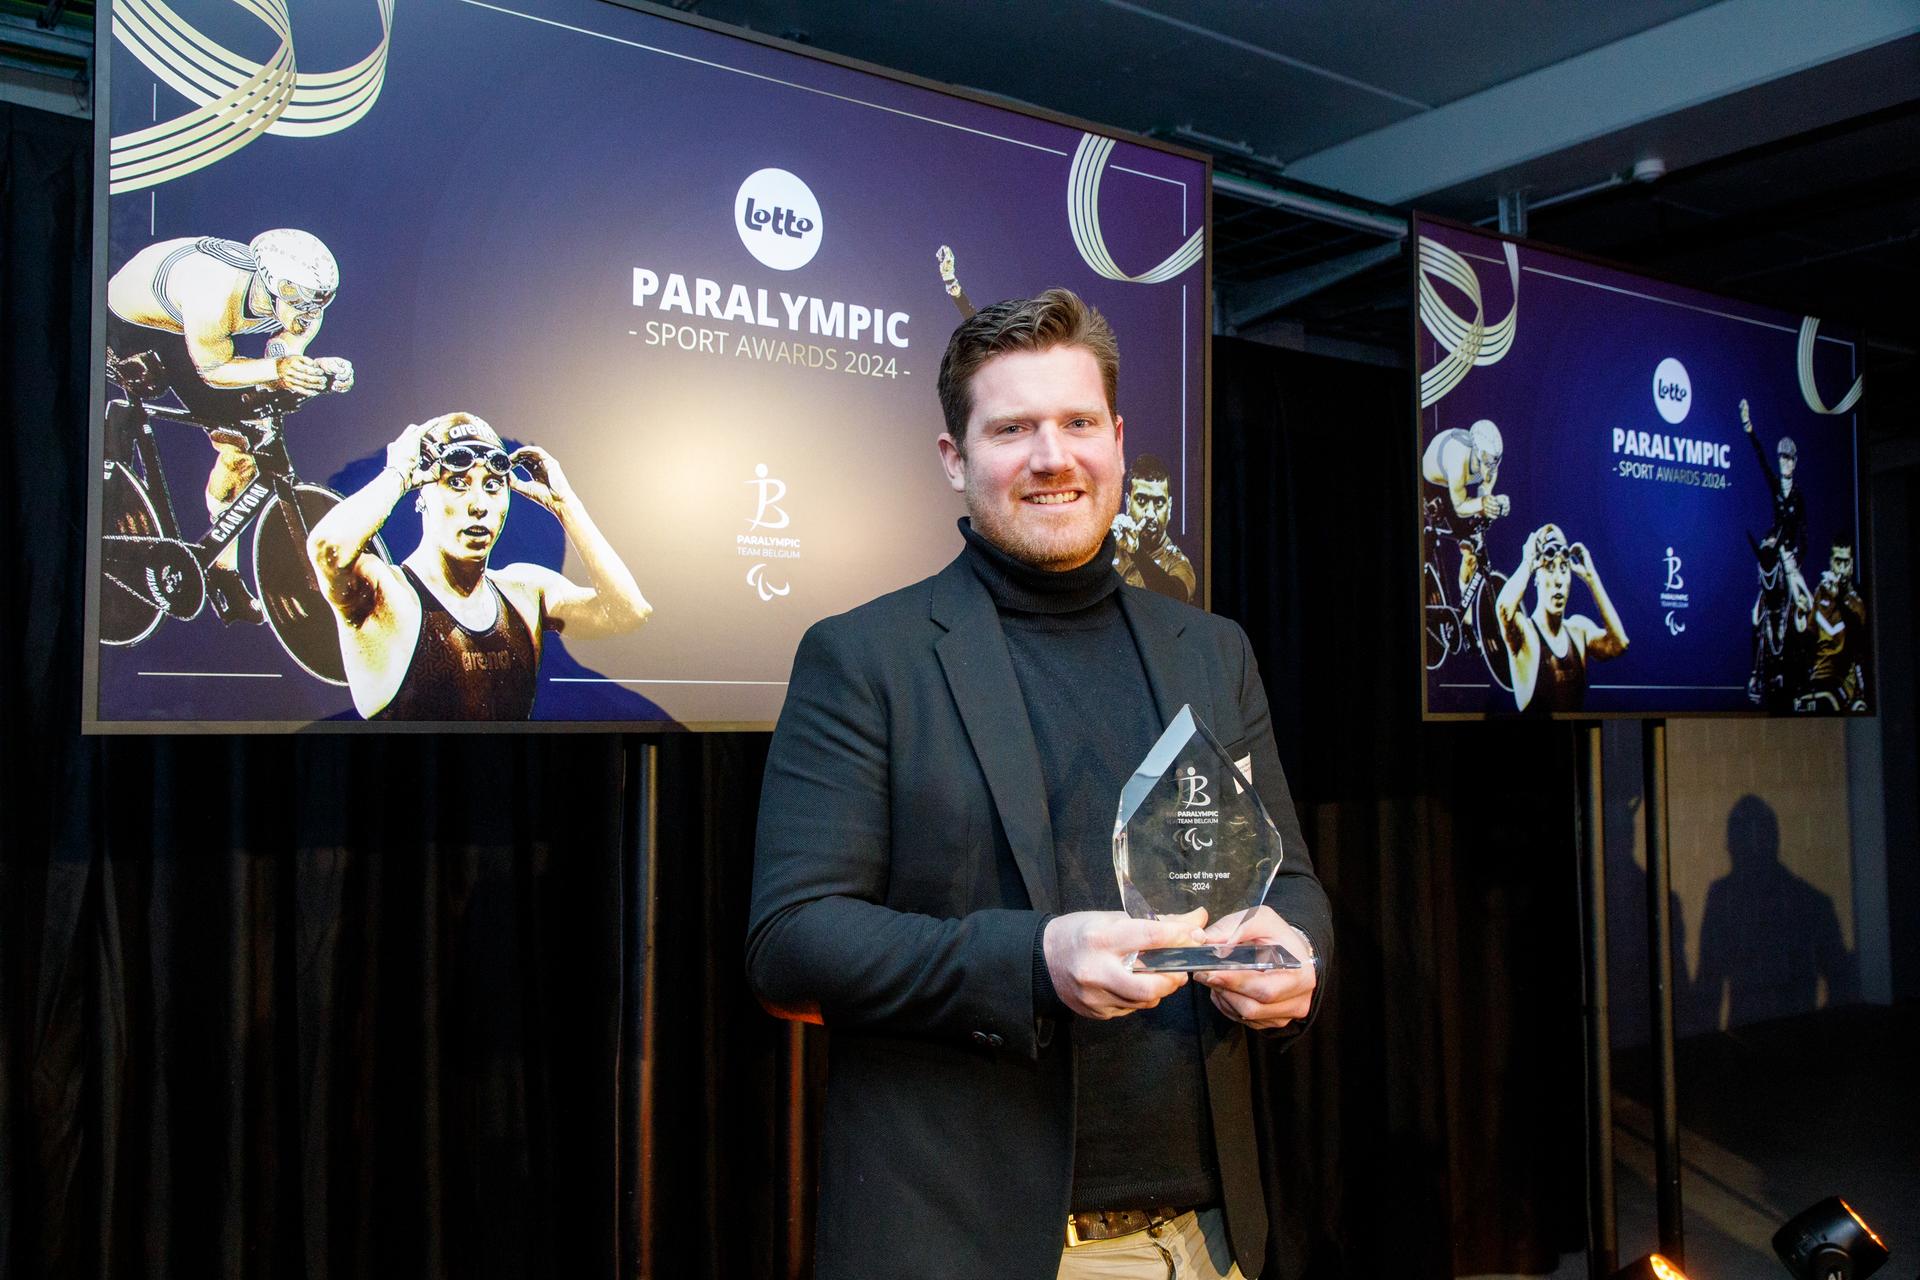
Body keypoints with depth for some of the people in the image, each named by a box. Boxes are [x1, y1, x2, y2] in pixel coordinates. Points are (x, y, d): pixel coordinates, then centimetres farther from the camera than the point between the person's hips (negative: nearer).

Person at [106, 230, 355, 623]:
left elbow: (274, 378, -16)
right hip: (127, 323, -5)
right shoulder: (214, 295, -42)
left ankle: (223, 572, 12)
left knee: (238, 449, -1)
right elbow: (213, 370, -29)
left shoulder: (304, 308, -23)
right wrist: (275, 368, -46)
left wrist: (316, 371, -37)